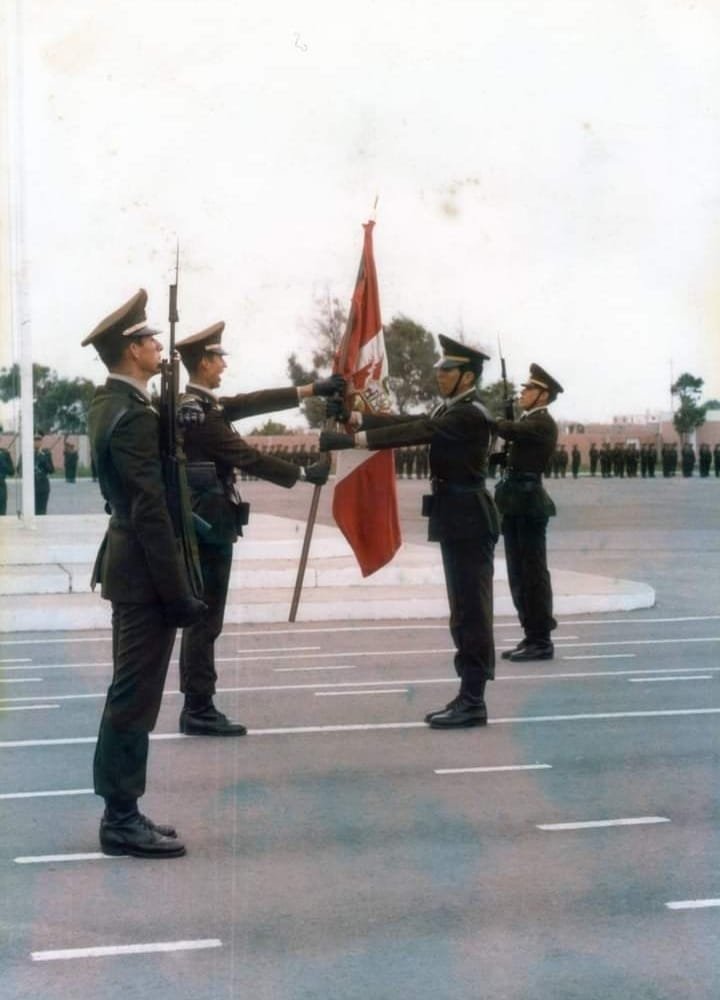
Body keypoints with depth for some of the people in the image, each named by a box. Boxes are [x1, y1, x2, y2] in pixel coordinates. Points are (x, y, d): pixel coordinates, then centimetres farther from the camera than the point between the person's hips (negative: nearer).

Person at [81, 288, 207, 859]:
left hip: (126, 562, 10)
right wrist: (179, 593, -20)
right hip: (145, 570, -10)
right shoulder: (134, 415, -20)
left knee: (129, 692, 15)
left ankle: (120, 811, 22)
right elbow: (150, 512, -22)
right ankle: (123, 820, 3)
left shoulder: (109, 402, 11)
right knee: (136, 696, -4)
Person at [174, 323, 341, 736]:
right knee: (205, 618, -6)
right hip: (209, 526, -10)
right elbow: (248, 458, -18)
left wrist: (311, 390, 11)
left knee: (203, 617, 12)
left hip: (205, 524, 10)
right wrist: (304, 474, -10)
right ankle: (199, 710, -1)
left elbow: (254, 403, 12)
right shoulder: (197, 413, -18)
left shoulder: (203, 404, 12)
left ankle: (198, 706, 17)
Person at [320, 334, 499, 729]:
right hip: (455, 520, 10)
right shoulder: (450, 409, 17)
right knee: (465, 610, 12)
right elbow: (410, 422, 10)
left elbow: (417, 432, -24)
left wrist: (354, 439, -27)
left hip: (468, 521, -10)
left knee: (471, 609, -6)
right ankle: (468, 696, 17)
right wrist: (356, 417, 0)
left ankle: (473, 702, -2)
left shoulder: (471, 414, -15)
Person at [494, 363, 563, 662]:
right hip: (516, 504, 9)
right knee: (519, 573, 12)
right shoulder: (528, 422, 19)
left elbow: (510, 431, -25)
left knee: (533, 571, -5)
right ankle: (533, 636, 18)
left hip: (529, 505, -9)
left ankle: (541, 641, 0)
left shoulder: (543, 423, -11)